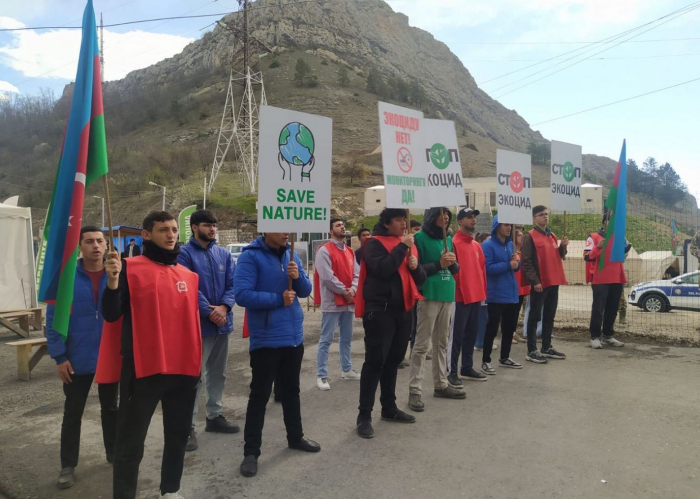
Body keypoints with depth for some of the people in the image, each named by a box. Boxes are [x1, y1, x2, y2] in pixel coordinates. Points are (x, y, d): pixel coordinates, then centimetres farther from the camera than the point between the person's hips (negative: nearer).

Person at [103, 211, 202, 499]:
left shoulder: (190, 275, 10)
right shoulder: (130, 268, -4)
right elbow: (111, 315, -9)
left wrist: (197, 360, 15)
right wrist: (113, 280, -25)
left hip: (184, 369, 5)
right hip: (143, 368, -5)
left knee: (178, 436, 16)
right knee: (131, 441, 4)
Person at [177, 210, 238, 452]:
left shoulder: (224, 254, 8)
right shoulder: (184, 253, -9)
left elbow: (233, 284, 1)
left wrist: (224, 307, -16)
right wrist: (209, 311, -20)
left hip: (223, 322, 6)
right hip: (198, 323, -6)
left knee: (218, 373, 17)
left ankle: (215, 416, 31)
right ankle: (188, 426, 8)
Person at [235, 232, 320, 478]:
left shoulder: (292, 255, 7)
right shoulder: (250, 256, -13)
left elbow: (305, 291, 8)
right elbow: (242, 294, -22)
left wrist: (297, 276, -13)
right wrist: (278, 299, -20)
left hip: (294, 335, 6)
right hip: (266, 339, -6)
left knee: (291, 390, 20)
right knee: (260, 395, 3)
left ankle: (295, 436, 37)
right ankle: (251, 452, 15)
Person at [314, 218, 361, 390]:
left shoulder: (350, 251, 13)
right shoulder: (324, 250, -10)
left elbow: (356, 274, 8)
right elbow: (327, 277, -18)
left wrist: (352, 289, -11)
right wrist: (344, 291, -13)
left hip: (349, 302, 8)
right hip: (331, 302, -8)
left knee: (346, 338, 17)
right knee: (326, 340, -3)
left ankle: (347, 370, 30)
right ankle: (321, 376, 3)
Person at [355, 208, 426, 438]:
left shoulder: (408, 244, 15)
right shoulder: (375, 244, -6)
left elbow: (420, 278, 15)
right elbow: (383, 269, -25)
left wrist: (415, 266, -7)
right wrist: (402, 247, -18)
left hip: (403, 310, 7)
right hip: (380, 311, -7)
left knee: (393, 361, 14)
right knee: (375, 361, -6)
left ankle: (389, 408, 26)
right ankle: (364, 415, 1)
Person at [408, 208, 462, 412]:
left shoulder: (448, 239, 14)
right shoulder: (420, 238, -6)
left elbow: (455, 269, 18)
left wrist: (452, 263, -4)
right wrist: (438, 264, -17)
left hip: (447, 296, 7)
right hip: (428, 296, -7)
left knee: (442, 343, 15)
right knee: (422, 344, -6)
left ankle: (441, 385, 26)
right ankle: (415, 391, -1)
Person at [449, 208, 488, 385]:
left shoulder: (477, 245, 15)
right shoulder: (454, 243, -10)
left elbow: (482, 269, 19)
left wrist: (483, 291, 15)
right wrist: (456, 291, -16)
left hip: (476, 296, 8)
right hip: (461, 297, -8)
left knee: (472, 334, 14)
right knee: (457, 335, -3)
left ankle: (467, 368, 25)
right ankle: (452, 372, 4)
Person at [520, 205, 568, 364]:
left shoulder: (553, 236, 15)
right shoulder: (530, 237, -7)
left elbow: (557, 257, 20)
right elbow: (526, 262, -12)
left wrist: (563, 247, 2)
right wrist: (534, 281, -18)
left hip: (553, 282, 7)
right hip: (539, 283, -7)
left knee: (550, 316, 13)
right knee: (534, 316, -3)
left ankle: (547, 348, 23)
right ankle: (532, 351, 1)